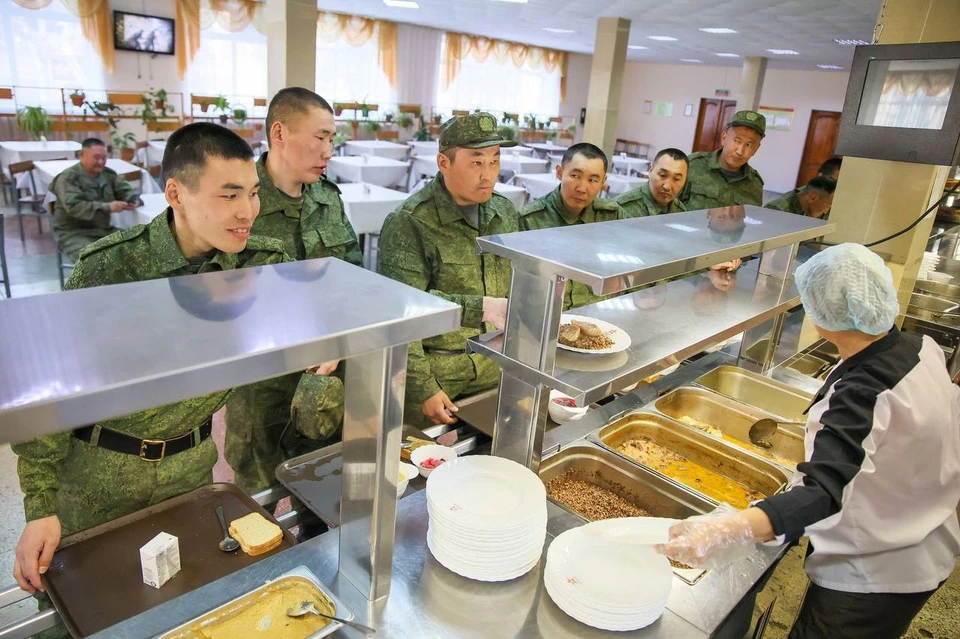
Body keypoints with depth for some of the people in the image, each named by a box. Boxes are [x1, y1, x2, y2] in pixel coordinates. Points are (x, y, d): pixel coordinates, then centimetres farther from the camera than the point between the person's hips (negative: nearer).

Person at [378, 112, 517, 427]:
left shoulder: (505, 211, 5)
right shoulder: (408, 223, -16)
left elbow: (516, 288, 11)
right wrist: (424, 388, -24)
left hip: (495, 372, 6)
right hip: (434, 375, -5)